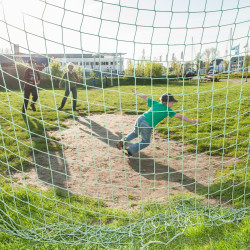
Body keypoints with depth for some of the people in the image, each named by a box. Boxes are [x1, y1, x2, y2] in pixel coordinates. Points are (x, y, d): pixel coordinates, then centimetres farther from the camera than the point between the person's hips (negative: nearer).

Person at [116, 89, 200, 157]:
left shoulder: (155, 103, 15)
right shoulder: (168, 110, 5)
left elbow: (145, 97, 21)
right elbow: (180, 116, 6)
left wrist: (136, 93, 35)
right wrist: (191, 121, 12)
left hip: (140, 119, 5)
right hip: (147, 126, -5)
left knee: (135, 133, 34)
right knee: (145, 142, 19)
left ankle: (124, 140, 13)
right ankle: (129, 150, 12)